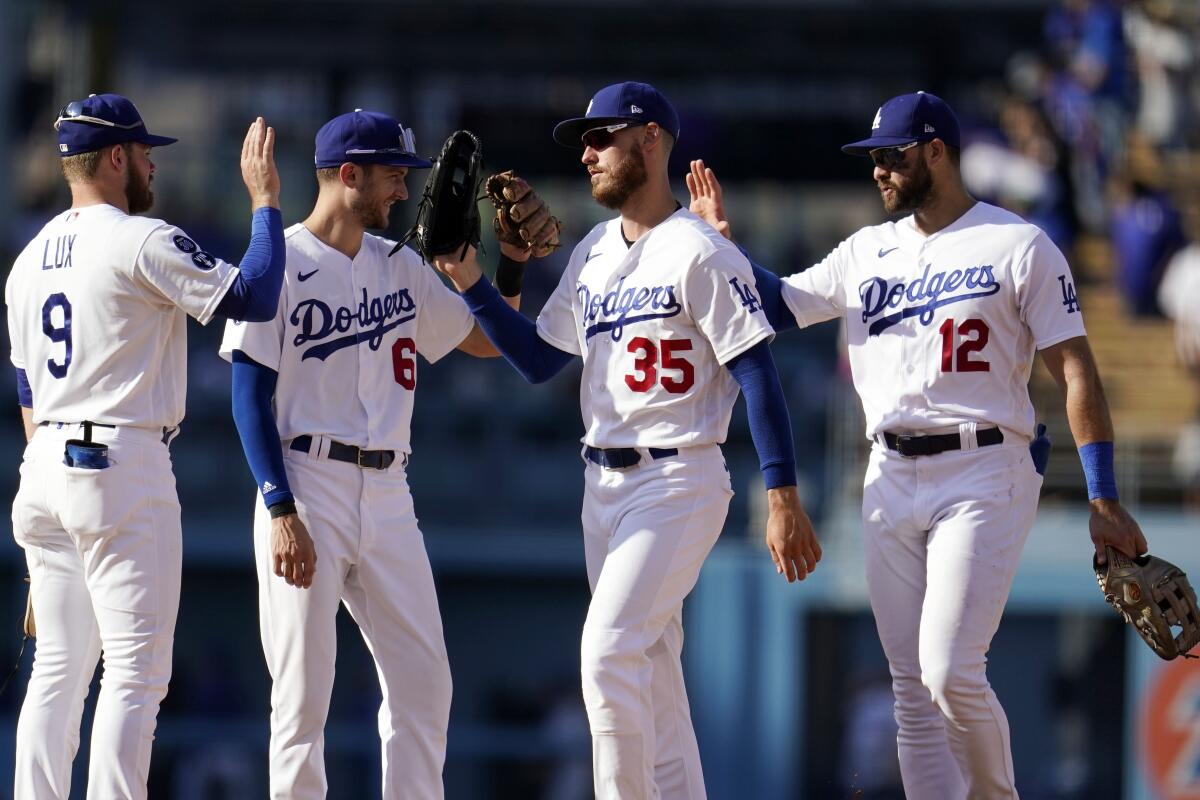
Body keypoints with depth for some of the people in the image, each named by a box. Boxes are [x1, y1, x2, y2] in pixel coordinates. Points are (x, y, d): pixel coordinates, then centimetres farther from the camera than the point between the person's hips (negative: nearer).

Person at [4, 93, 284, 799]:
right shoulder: (140, 243, -10)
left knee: (58, 667, 10)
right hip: (124, 471, -8)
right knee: (137, 668, -7)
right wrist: (265, 201, -5)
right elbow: (253, 298, -15)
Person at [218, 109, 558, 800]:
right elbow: (251, 395, -9)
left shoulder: (401, 268, 14)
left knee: (424, 684, 4)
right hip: (306, 490, -6)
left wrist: (515, 261, 2)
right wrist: (281, 511, -17)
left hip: (388, 494, 6)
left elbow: (488, 341, 19)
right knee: (304, 692, -5)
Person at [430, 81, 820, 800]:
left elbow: (758, 373, -14)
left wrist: (783, 498, -20)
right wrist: (471, 282, 7)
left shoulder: (698, 252, -11)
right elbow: (538, 358, 18)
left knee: (609, 654, -18)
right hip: (604, 487, 8)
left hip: (678, 484, -8)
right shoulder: (593, 254, 14)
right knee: (653, 676, 9)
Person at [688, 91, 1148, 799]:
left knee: (951, 673, -16)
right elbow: (779, 305, 22)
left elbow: (1076, 370, -6)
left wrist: (1104, 499, -13)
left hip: (983, 475, -6)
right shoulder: (868, 251, 15)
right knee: (913, 687, 3)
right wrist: (724, 243, 6)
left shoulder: (1020, 247, -3)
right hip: (892, 479, 6)